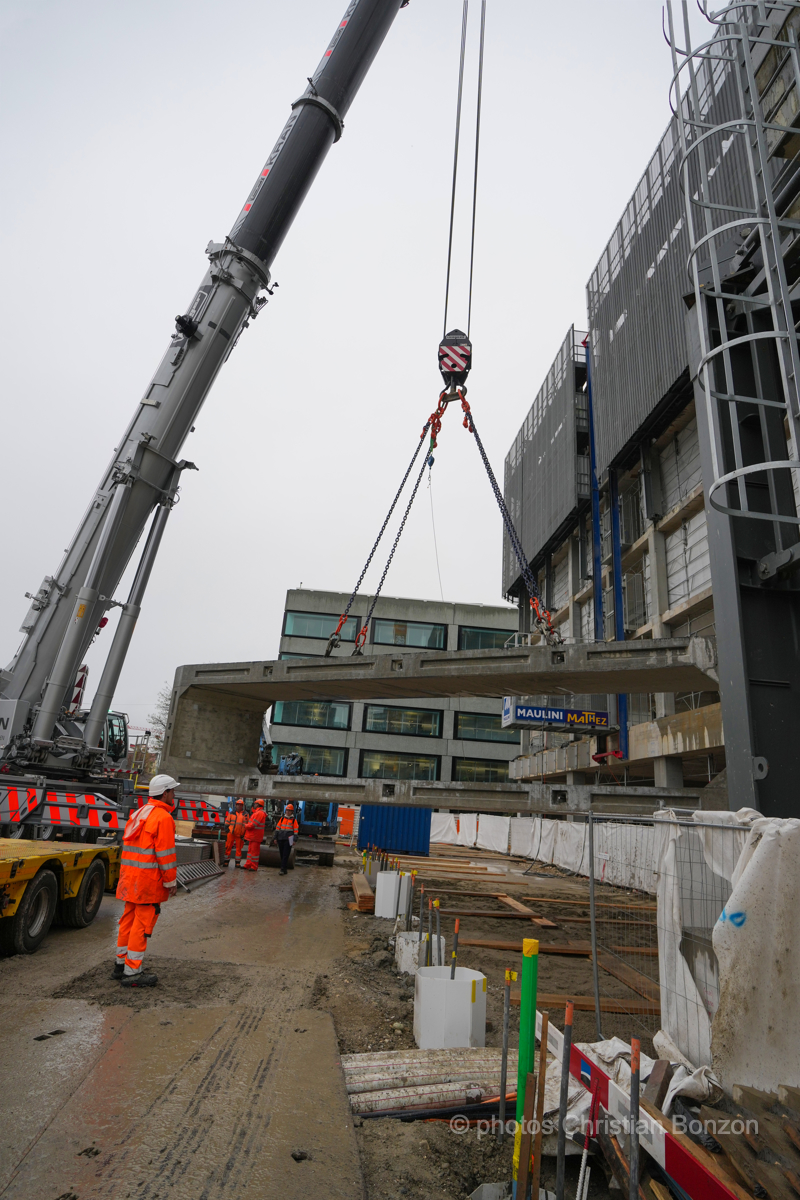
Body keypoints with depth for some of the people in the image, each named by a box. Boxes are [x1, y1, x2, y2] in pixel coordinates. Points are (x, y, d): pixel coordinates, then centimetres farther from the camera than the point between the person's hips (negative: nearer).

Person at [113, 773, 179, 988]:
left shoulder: (138, 814, 14)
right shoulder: (163, 817, -15)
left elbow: (129, 846, 18)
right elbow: (165, 853, -17)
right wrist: (171, 881, -9)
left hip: (130, 875, 9)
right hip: (148, 879, -9)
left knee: (129, 919, 18)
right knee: (142, 922, -1)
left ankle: (121, 963, 28)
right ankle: (132, 972, 5)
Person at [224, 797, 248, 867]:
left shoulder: (245, 814, 7)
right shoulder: (231, 813, 6)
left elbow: (247, 824, 11)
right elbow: (227, 822, 10)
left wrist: (244, 834, 6)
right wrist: (227, 829, -1)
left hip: (240, 834, 0)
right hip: (231, 833, 0)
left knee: (239, 848, 3)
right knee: (228, 847, 0)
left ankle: (238, 863, 10)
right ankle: (226, 862, 9)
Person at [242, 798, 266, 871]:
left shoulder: (259, 813, -17)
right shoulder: (256, 813, 19)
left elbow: (253, 824, -21)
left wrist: (246, 826, -7)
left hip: (255, 837, -11)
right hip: (252, 835, 11)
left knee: (254, 851, -5)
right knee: (250, 850, 15)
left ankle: (254, 867, 0)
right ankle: (248, 865, 22)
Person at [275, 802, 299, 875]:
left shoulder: (293, 820, 1)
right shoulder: (282, 819, 11)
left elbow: (296, 830, 0)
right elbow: (277, 828, 14)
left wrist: (294, 840, -7)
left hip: (288, 839, -4)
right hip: (281, 839, 4)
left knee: (285, 855, -9)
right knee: (282, 855, 9)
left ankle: (283, 869, -10)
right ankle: (285, 868, 19)